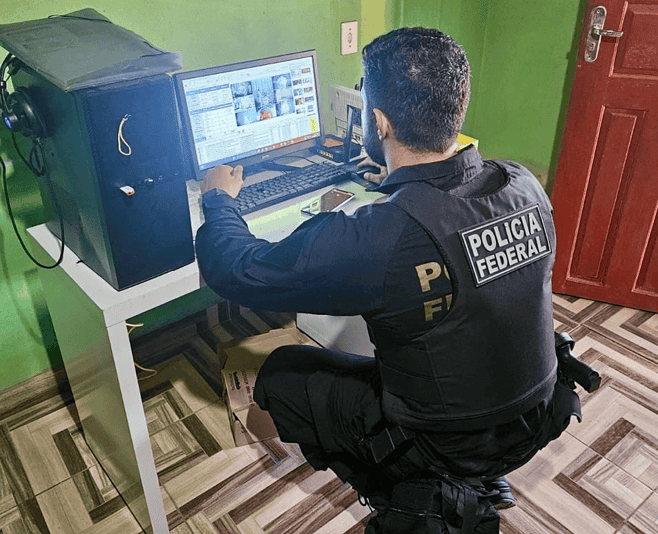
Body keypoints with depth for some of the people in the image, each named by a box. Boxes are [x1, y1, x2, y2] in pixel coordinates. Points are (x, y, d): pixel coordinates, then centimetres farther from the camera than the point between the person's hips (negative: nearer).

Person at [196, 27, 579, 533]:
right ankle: (484, 479, 35)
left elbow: (236, 270, -20)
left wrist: (219, 197, -1)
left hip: (448, 445, -6)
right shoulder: (524, 184, -14)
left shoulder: (375, 241, -35)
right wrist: (402, 183, 23)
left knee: (280, 373, 9)